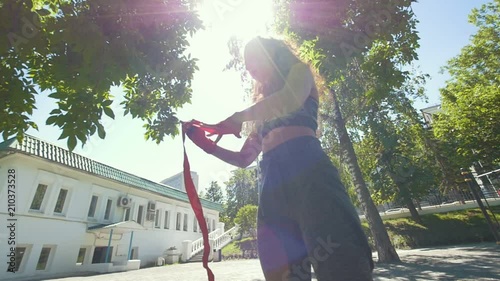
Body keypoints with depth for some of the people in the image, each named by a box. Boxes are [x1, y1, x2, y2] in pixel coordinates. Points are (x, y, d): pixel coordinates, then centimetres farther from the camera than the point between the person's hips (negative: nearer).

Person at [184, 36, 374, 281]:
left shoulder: (298, 71, 20)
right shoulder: (263, 107, 34)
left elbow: (291, 99, -8)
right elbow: (244, 158, 28)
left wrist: (238, 118, 0)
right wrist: (207, 144, 16)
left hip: (305, 165, -5)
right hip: (273, 179, 6)